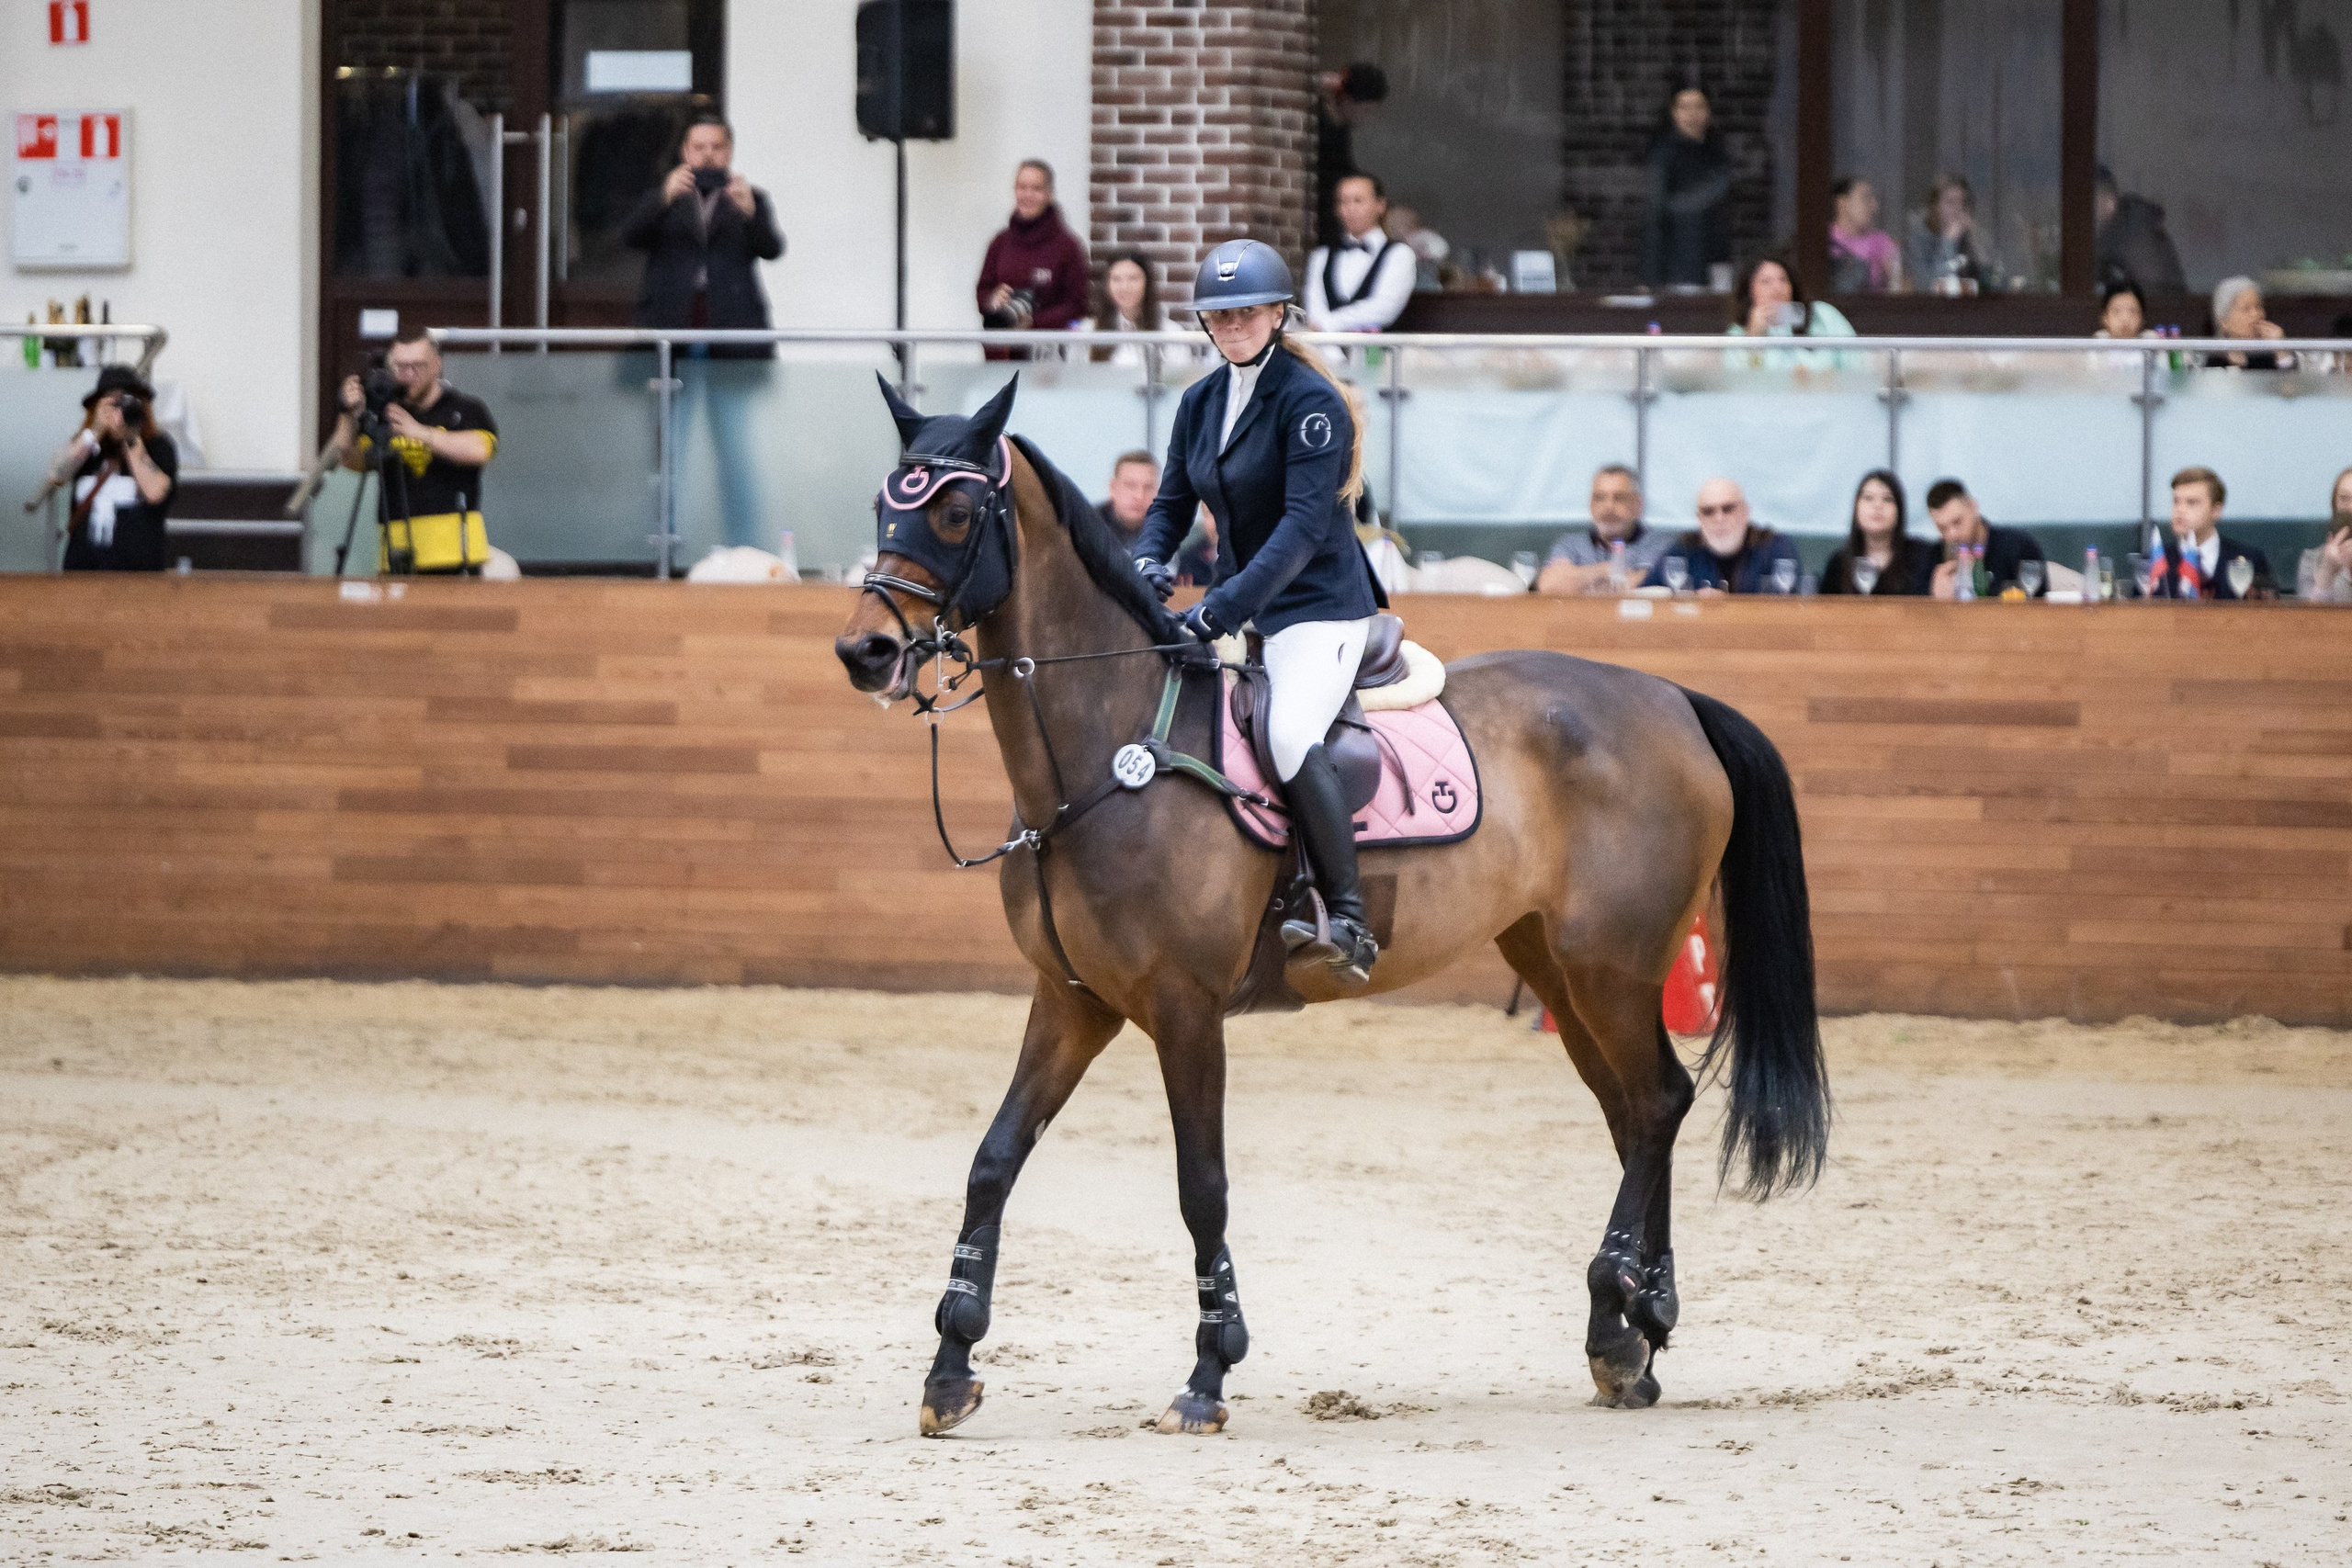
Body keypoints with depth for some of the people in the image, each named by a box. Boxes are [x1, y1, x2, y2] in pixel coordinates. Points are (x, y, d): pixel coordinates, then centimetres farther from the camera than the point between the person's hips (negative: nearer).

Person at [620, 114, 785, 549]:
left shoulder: (750, 199, 15)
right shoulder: (662, 201, 15)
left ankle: (744, 550, 0)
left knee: (738, 449, -2)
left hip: (732, 335, 0)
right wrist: (665, 198, -20)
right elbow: (630, 236, -3)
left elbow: (772, 248, -1)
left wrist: (750, 211, -22)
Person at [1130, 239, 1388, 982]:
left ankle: (1348, 921, -23)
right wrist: (1148, 564, -10)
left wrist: (1222, 611, -30)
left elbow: (1304, 524, -22)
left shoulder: (1309, 402, -14)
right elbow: (1172, 503, 14)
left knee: (1289, 733, -31)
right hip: (1234, 606, 9)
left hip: (1318, 605, -9)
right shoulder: (1200, 403, 9)